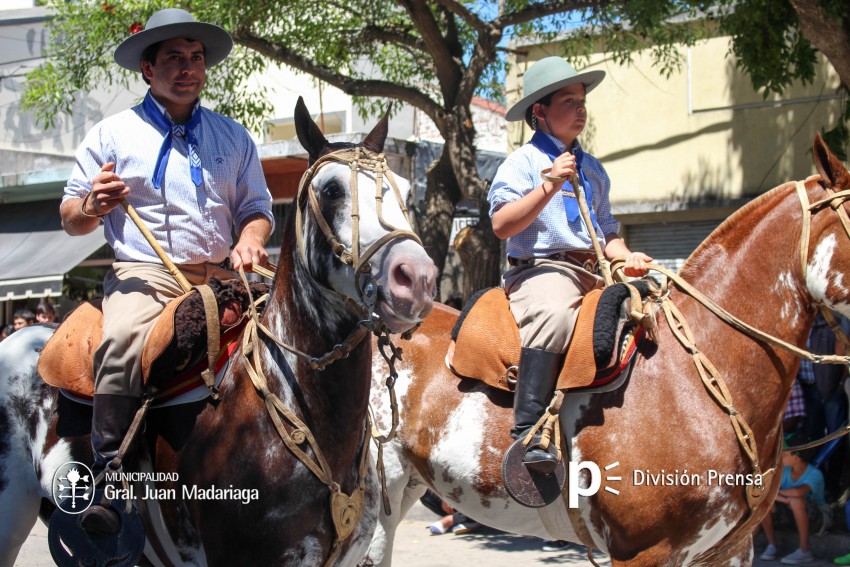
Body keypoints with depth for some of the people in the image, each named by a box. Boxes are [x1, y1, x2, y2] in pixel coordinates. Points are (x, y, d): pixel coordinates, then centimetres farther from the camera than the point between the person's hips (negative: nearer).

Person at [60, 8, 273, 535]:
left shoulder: (234, 136, 17)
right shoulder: (112, 134, 10)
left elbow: (257, 208, 18)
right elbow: (70, 219, 12)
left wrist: (251, 239, -6)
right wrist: (93, 206, -12)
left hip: (219, 275, 3)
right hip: (143, 273, -3)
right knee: (122, 346, -34)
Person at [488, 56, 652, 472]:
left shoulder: (593, 169, 22)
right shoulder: (523, 162, 2)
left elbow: (606, 231, 27)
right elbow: (502, 225, -11)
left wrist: (626, 257, 6)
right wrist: (550, 185, -17)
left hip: (594, 271, 8)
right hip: (540, 268, -7)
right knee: (553, 313, -38)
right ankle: (528, 432, -41)